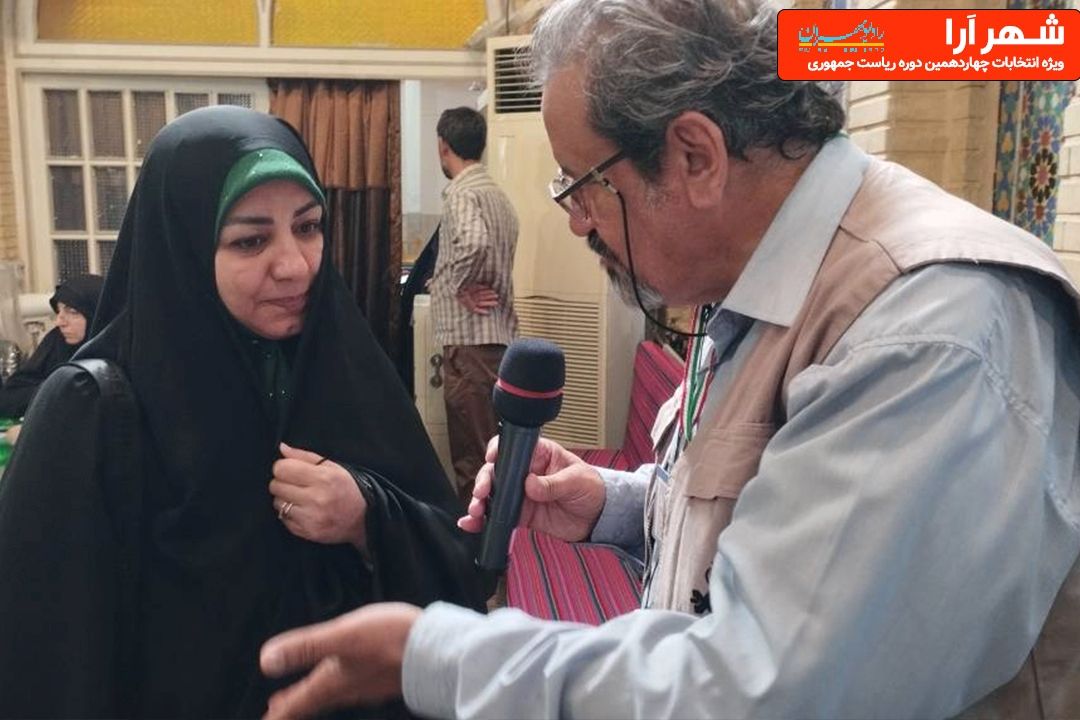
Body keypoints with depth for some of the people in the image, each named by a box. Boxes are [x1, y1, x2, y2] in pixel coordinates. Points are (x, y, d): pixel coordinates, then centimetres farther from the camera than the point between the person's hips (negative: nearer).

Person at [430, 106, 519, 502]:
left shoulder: (460, 192, -12)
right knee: (486, 448, 17)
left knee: (472, 455, -2)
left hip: (470, 340, -9)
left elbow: (473, 242, -32)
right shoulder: (496, 193, 16)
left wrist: (461, 285, -16)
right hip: (498, 337, 9)